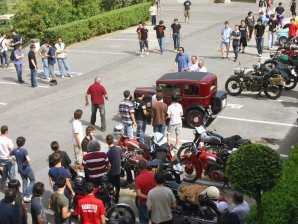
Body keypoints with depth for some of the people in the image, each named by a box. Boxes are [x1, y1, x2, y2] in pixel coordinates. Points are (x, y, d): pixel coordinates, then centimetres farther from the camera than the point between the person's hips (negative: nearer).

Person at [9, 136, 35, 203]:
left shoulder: (15, 150, -5)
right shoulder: (24, 151, -25)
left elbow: (9, 156, 9)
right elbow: (28, 159, -38)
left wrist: (16, 160, 9)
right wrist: (25, 163, -18)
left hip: (20, 170, 6)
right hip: (27, 169, -6)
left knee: (24, 182, 21)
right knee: (33, 180, 15)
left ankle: (25, 196, 26)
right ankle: (27, 195, 6)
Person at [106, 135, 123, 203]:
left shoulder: (108, 152, -28)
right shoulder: (119, 148, -13)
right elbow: (121, 158, 1)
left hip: (111, 171, -5)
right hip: (118, 170, 5)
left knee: (112, 185, 12)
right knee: (117, 184, 20)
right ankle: (117, 197, 36)